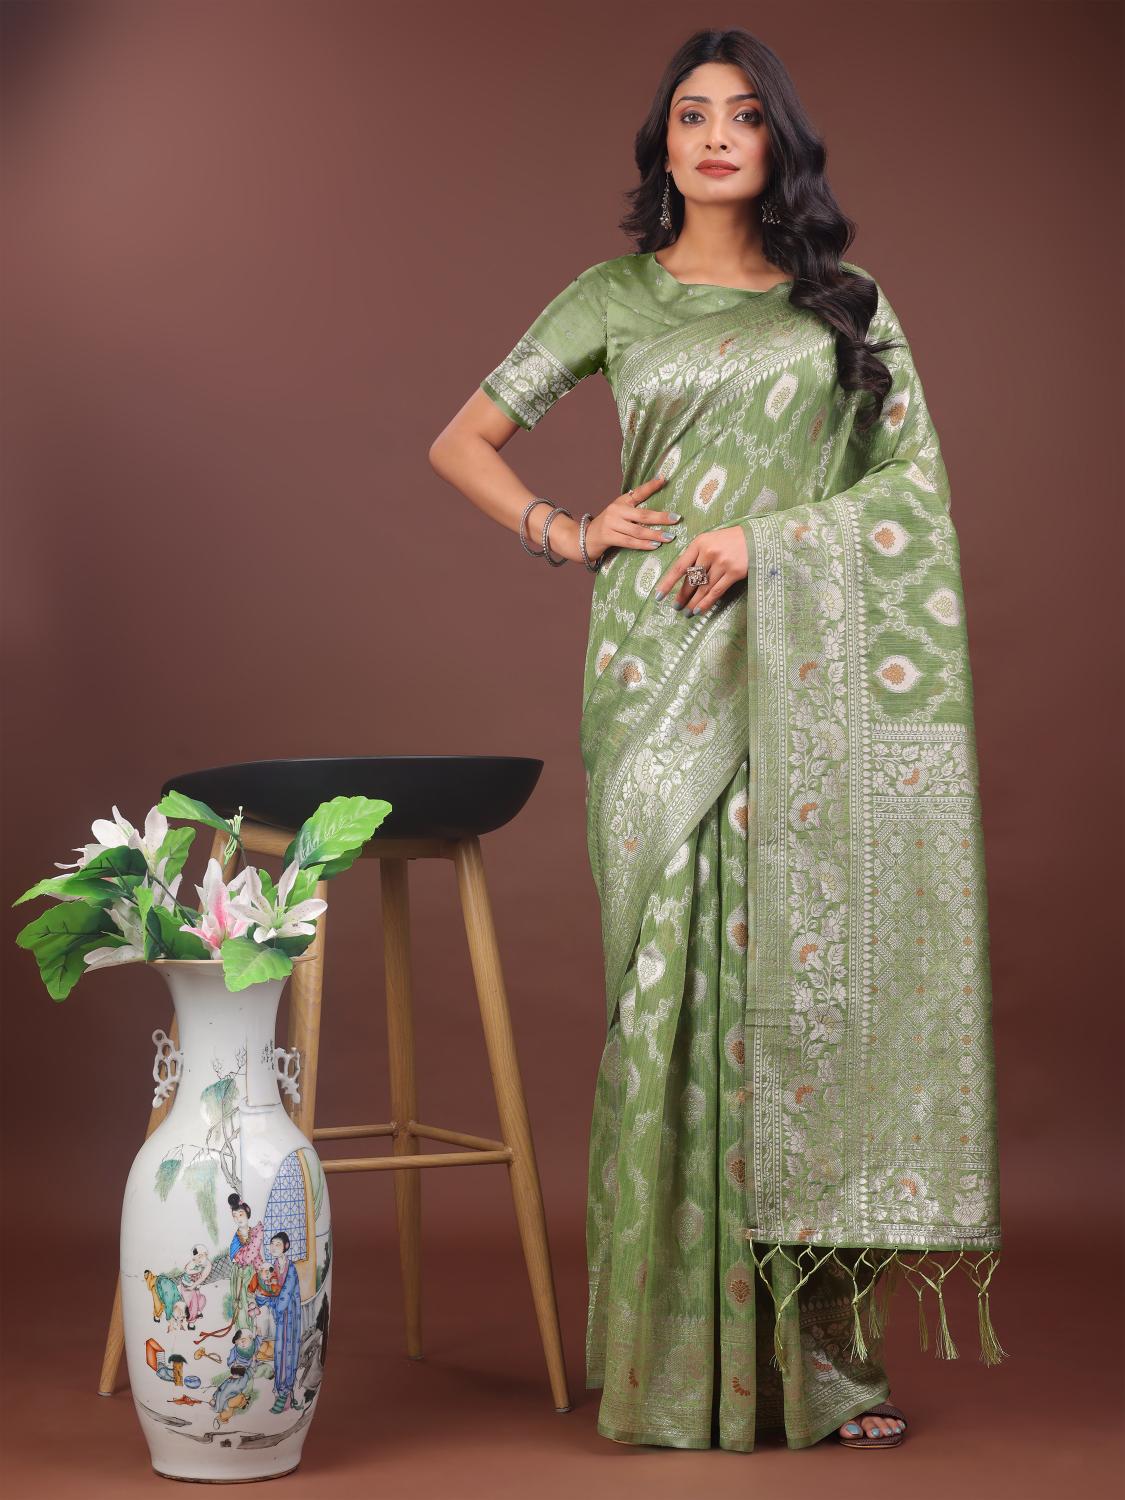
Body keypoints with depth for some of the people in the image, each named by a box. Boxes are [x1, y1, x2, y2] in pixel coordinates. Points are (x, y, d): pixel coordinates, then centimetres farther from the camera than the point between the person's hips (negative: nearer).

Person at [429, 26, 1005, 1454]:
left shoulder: (846, 302, 12)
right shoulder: (615, 297, 10)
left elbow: (913, 479, 5)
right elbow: (462, 442, 13)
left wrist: (769, 538, -8)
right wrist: (567, 533, -1)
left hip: (807, 669, 1)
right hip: (664, 670, -1)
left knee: (809, 964, -1)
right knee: (677, 969, -4)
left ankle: (815, 1337, 6)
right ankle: (683, 1342, 3)